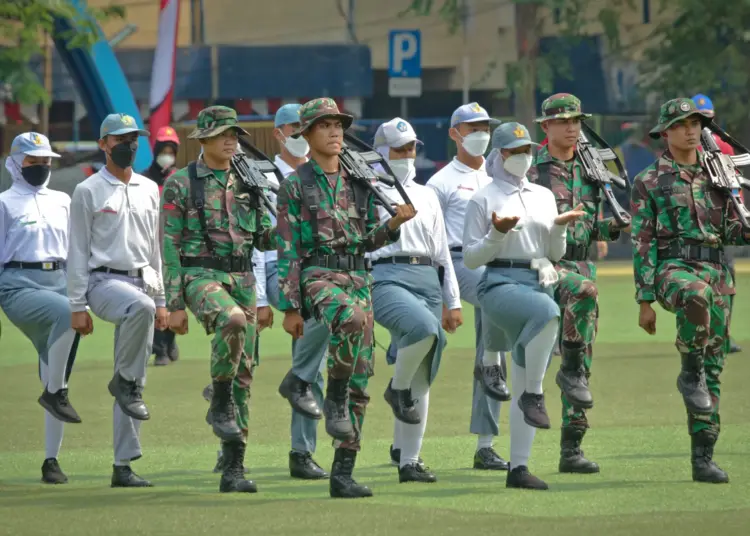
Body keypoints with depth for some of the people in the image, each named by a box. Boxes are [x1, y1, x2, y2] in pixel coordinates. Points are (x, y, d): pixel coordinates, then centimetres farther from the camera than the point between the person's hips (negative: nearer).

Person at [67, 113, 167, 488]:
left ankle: (123, 467, 5)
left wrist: (160, 300, 15)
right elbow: (78, 252, -3)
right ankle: (125, 382, -19)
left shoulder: (149, 190, 15)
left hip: (142, 282, 6)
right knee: (139, 307, -40)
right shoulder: (88, 191, 0)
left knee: (137, 372, 2)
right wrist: (77, 306, -9)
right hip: (104, 280, -6)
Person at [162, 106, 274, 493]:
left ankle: (233, 469, 4)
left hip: (241, 281, 5)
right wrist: (175, 305, -9)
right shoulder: (179, 185, -2)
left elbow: (263, 240, 15)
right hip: (200, 277, -5)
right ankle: (220, 404, -17)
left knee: (243, 373, 0)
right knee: (233, 322, -37)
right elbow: (169, 248, -3)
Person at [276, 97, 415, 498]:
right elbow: (287, 251, -2)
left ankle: (343, 474, 3)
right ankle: (334, 399, -20)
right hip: (317, 276, -5)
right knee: (352, 319, -39)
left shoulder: (358, 183, 16)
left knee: (360, 380, 0)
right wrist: (290, 307, -8)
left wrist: (395, 223, -2)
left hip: (358, 278, 5)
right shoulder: (295, 186, 1)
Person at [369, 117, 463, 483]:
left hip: (427, 280, 5)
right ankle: (397, 388, -9)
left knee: (422, 380, 0)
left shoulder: (427, 196, 22)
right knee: (423, 327, -36)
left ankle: (409, 462, 5)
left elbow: (442, 251, 23)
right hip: (386, 278, -5)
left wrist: (453, 302, 17)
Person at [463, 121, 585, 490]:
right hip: (500, 284, -6)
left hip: (539, 284, 6)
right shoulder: (483, 200, 2)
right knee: (547, 310, -39)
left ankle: (518, 468, 3)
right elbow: (470, 259, -1)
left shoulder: (544, 196, 17)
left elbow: (555, 254, 17)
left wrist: (560, 227, -2)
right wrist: (497, 234, -17)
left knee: (524, 384, 2)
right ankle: (534, 395, -29)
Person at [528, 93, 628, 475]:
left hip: (580, 265, 5)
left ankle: (571, 448, 5)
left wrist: (612, 226, -1)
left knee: (584, 363, 1)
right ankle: (570, 369, -22)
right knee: (584, 290, -38)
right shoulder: (530, 171, -3)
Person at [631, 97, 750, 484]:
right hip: (672, 267, -5)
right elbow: (643, 244, -1)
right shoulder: (649, 183, 2)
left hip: (717, 271, 5)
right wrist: (645, 301, -6)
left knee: (713, 369, 1)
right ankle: (689, 373, -21)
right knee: (696, 296, -41)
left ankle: (703, 457, 5)